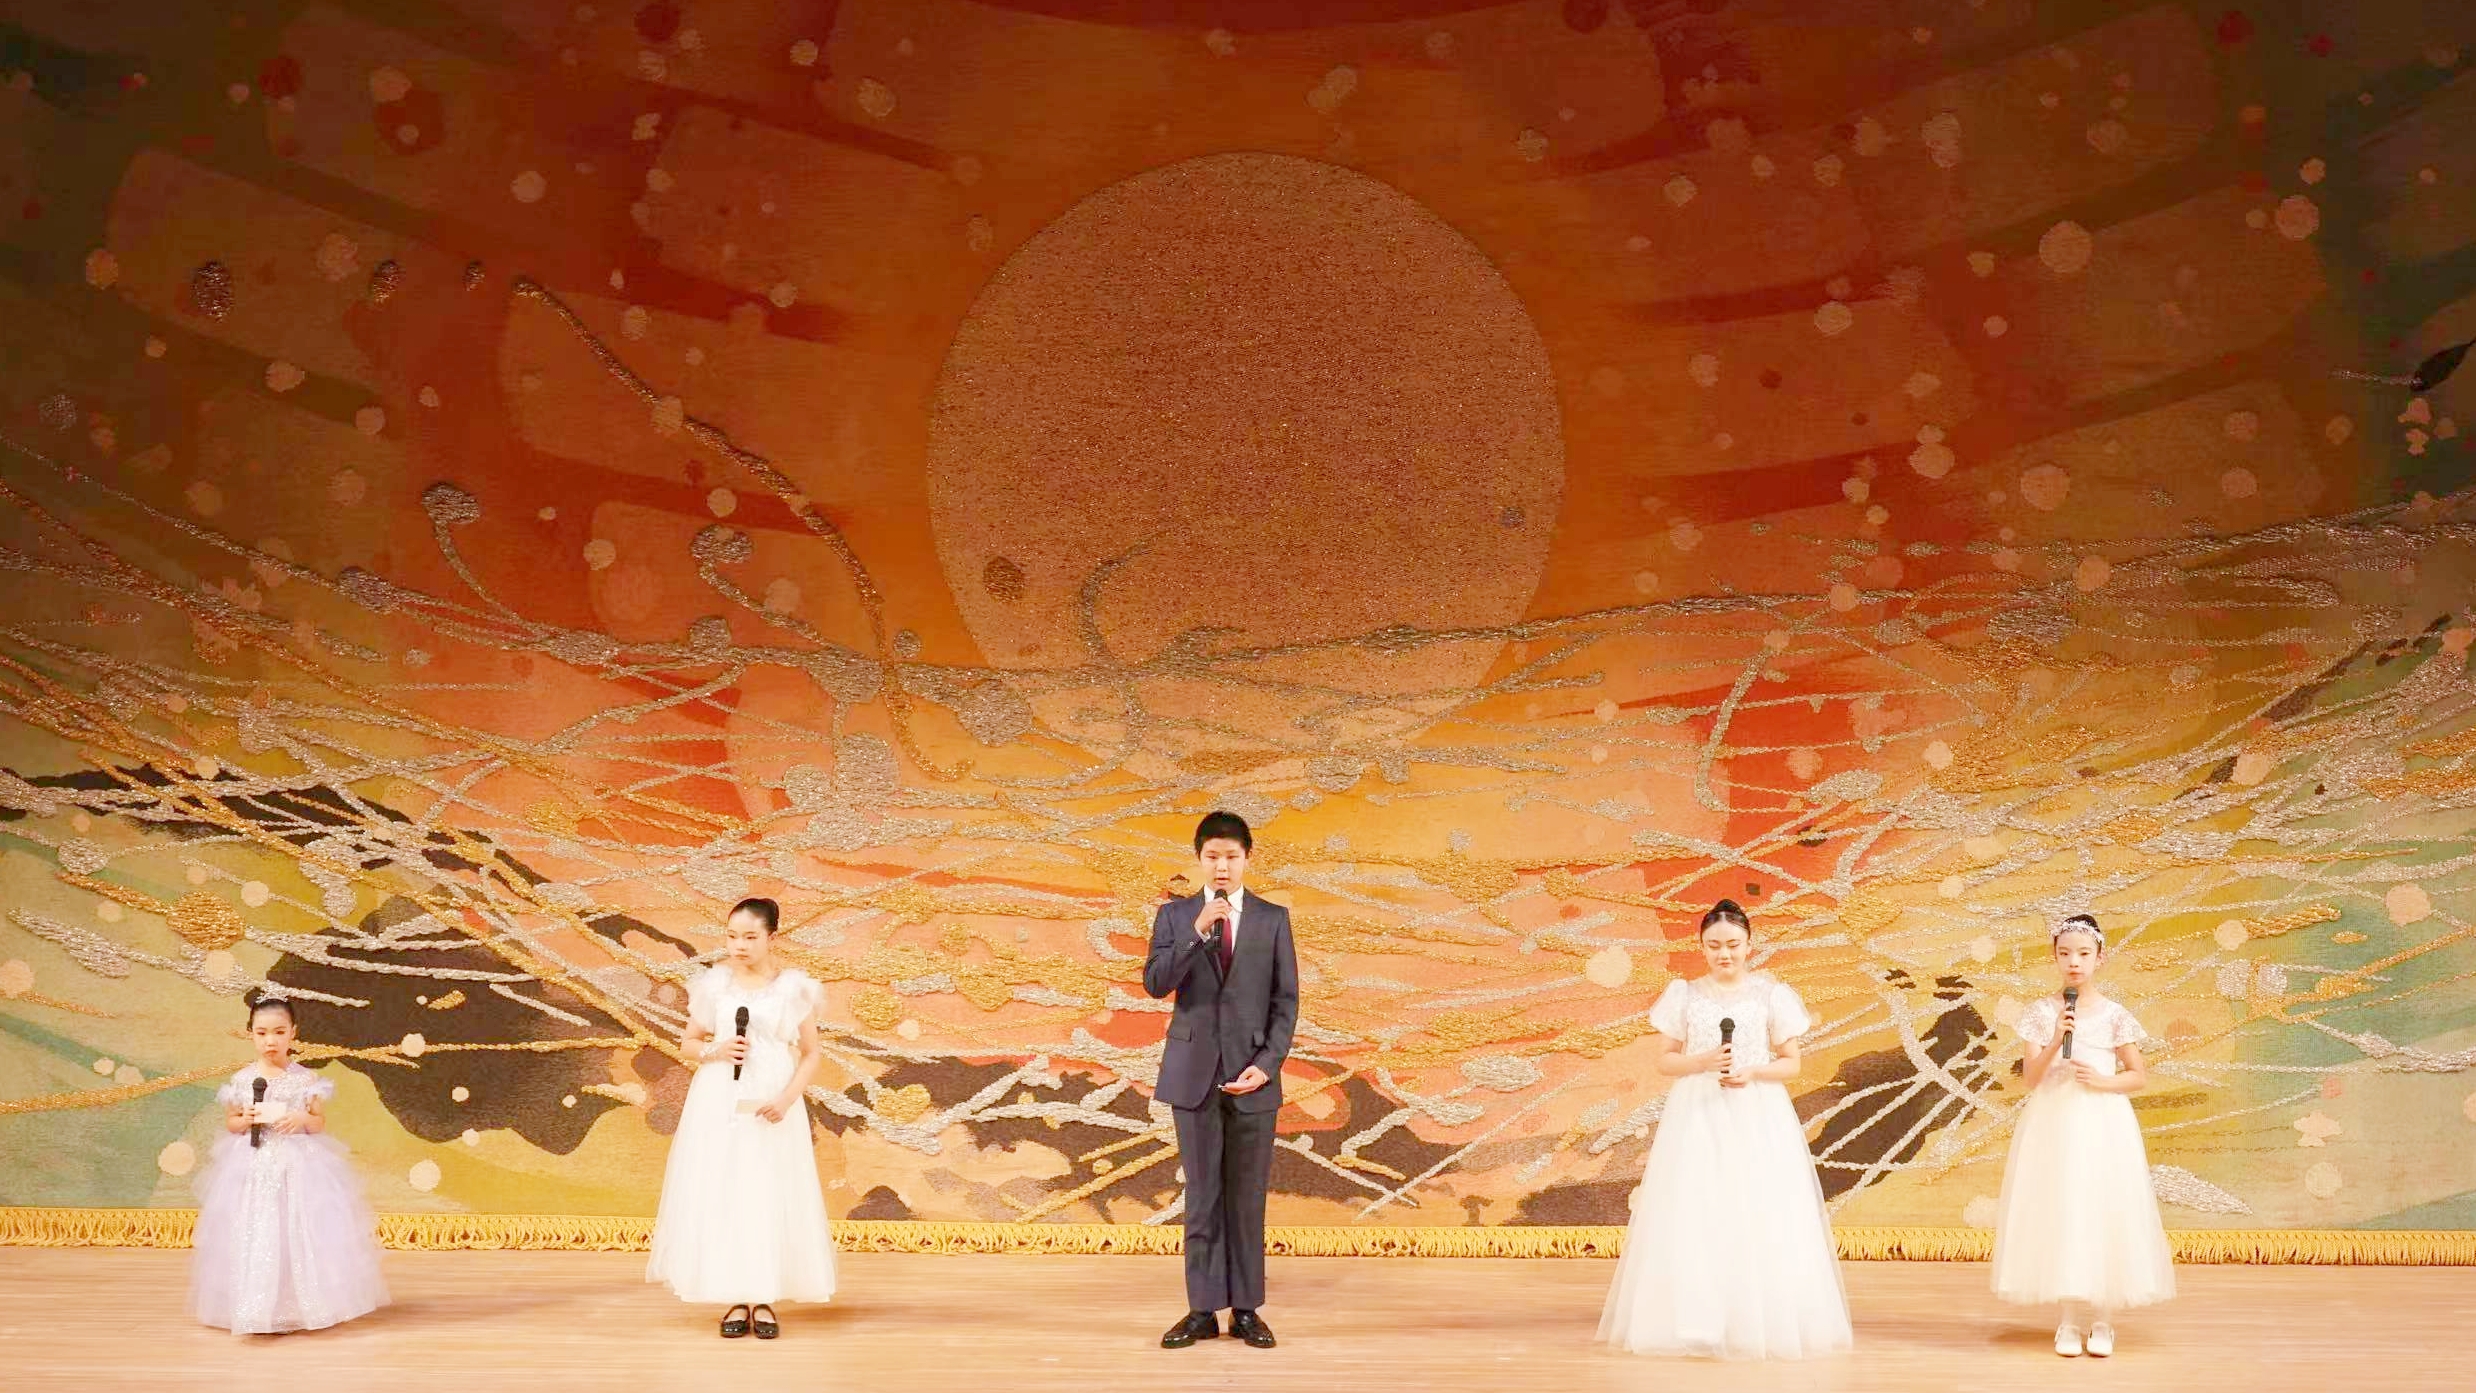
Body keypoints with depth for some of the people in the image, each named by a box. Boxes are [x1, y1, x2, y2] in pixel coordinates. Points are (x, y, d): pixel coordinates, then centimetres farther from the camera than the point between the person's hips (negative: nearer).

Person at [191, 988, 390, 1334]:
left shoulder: (306, 1079, -2)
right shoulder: (242, 1080, -1)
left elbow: (320, 1123, 3)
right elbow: (230, 1123, 8)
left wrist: (302, 1119, -18)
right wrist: (246, 1120, -13)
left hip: (298, 1166, 0)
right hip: (252, 1167, 1)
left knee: (301, 1233, -2)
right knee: (253, 1237, -2)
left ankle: (301, 1307, 10)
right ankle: (256, 1313, 8)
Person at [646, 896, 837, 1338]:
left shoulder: (794, 987, -3)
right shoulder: (713, 984, 1)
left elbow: (812, 1054, 1)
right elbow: (687, 1044, 11)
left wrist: (788, 1097, -13)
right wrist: (713, 1051, -10)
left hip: (771, 1106, -1)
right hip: (718, 1105, 2)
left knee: (770, 1197, -1)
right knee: (719, 1196, 1)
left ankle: (765, 1301, 9)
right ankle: (735, 1301, 10)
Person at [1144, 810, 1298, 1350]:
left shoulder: (1273, 918, 4)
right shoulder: (1174, 915, 5)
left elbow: (1287, 999, 3)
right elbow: (1155, 983, -8)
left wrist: (1268, 1063, -8)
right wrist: (1197, 931, -18)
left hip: (1251, 1074, 0)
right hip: (1195, 1072, 0)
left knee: (1248, 1195, 4)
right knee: (1202, 1194, 4)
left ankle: (1246, 1309, 12)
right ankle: (1203, 1310, 10)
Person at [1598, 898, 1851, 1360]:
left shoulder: (1770, 994, 2)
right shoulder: (1684, 995, 5)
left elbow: (1791, 1063, 4)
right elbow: (1663, 1060, 5)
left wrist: (1753, 1072, -14)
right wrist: (1701, 1062, -13)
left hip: (1758, 1118, -1)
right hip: (1697, 1117, 1)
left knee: (1761, 1218, -4)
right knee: (1693, 1219, -4)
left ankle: (1761, 1322, 7)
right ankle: (1696, 1323, 3)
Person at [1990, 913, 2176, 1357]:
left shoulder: (2114, 1015, 1)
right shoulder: (2040, 1013, 1)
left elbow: (2140, 1076, 5)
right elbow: (2029, 1079, -2)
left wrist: (2103, 1081, -12)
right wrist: (2054, 1042, -16)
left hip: (2103, 1124, 0)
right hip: (2053, 1124, 0)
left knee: (2105, 1213, 0)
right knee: (2059, 1213, 0)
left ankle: (2103, 1319, 12)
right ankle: (2068, 1319, 9)